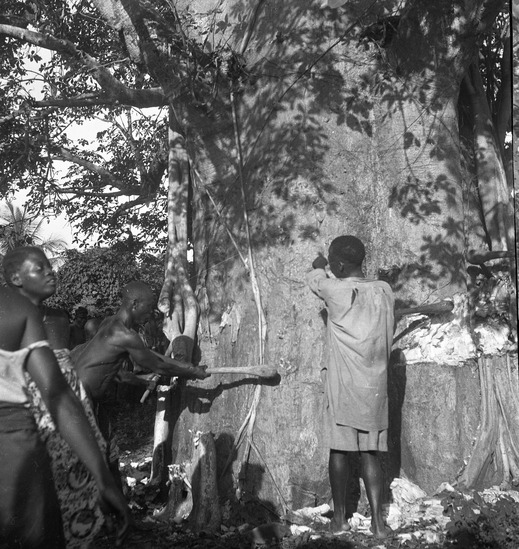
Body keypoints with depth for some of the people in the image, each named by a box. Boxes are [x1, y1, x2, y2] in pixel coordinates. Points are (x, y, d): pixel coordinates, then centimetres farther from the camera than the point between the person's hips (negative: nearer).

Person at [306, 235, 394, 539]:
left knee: (340, 449, 7)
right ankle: (378, 520, 10)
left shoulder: (335, 290, -12)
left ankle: (340, 517, 18)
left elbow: (314, 279, 10)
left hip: (343, 385, -3)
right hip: (375, 386, 4)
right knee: (371, 453, 10)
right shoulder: (385, 290, 1)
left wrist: (318, 265, 32)